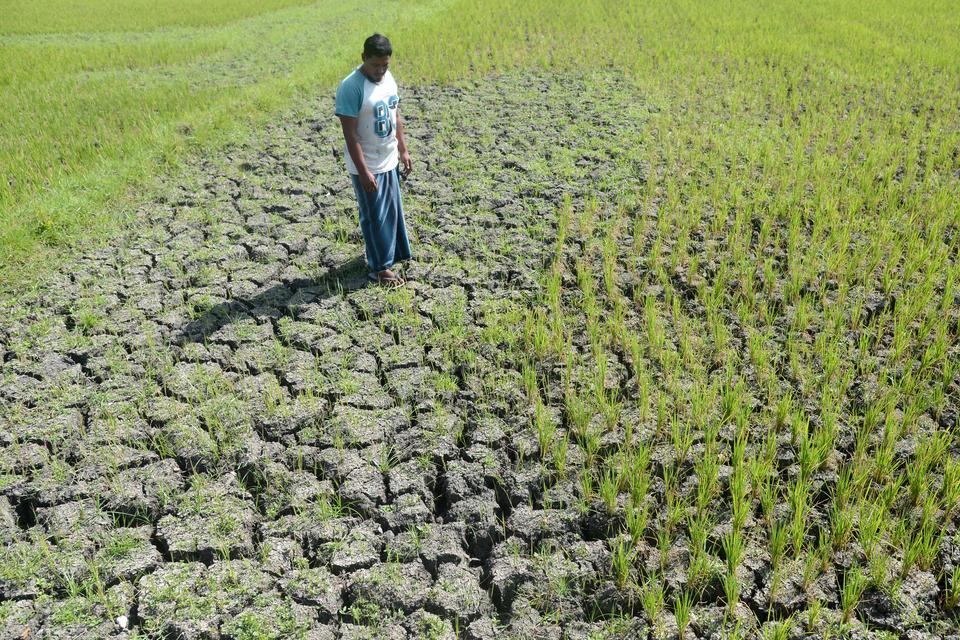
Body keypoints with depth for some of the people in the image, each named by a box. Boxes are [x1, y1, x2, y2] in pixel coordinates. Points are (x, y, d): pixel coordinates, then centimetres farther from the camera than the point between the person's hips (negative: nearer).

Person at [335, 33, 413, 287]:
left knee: (392, 211, 19)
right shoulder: (351, 87, -23)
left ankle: (389, 253, 38)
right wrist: (363, 171, -24)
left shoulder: (388, 78, 2)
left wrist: (403, 150, 14)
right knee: (375, 216, 3)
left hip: (389, 160, 8)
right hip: (367, 166, -8)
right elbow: (350, 134, -23)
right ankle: (380, 268, 16)